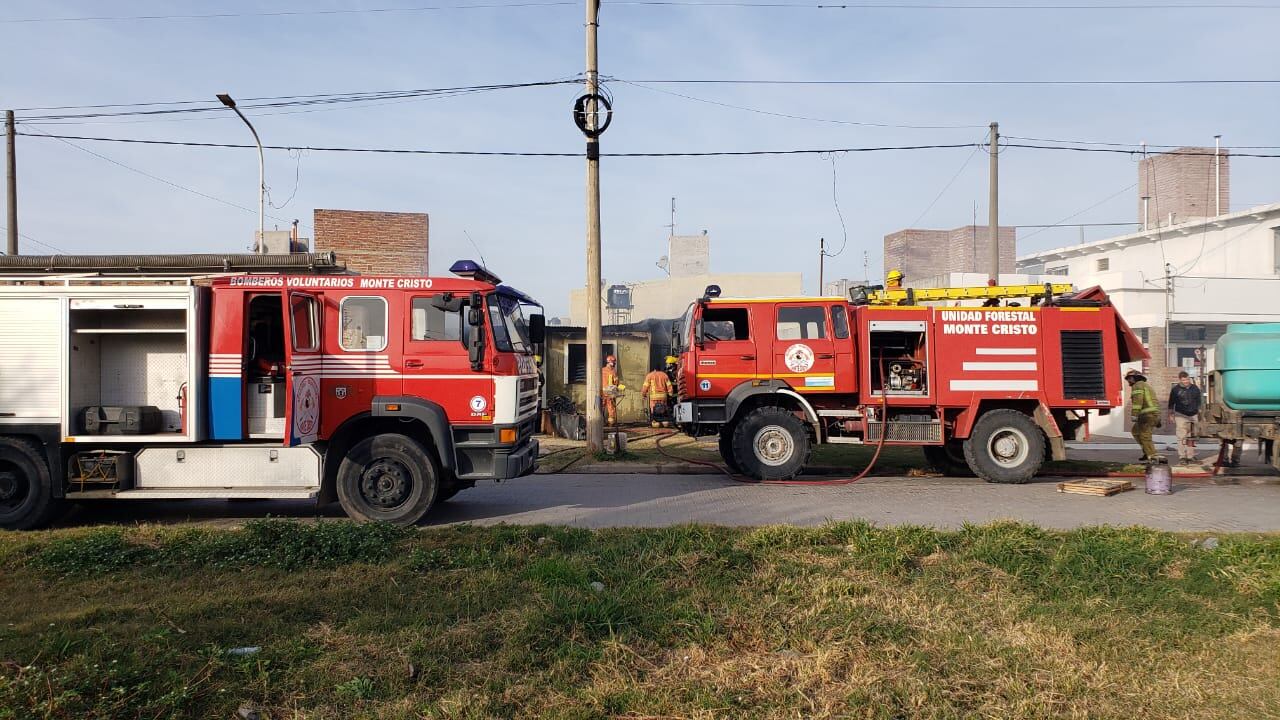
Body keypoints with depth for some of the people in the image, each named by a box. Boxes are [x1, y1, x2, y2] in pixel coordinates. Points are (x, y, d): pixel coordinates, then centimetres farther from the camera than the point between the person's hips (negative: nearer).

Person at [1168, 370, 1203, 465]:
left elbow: (1198, 402, 18)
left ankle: (1190, 456, 14)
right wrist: (1171, 415, 4)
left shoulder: (1195, 389, 8)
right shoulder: (1175, 389, -2)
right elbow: (1171, 404, 4)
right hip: (1181, 416, -4)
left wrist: (1199, 413, 18)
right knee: (1182, 437, -9)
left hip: (1193, 415, 4)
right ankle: (1182, 457, -6)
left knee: (1192, 437, 7)